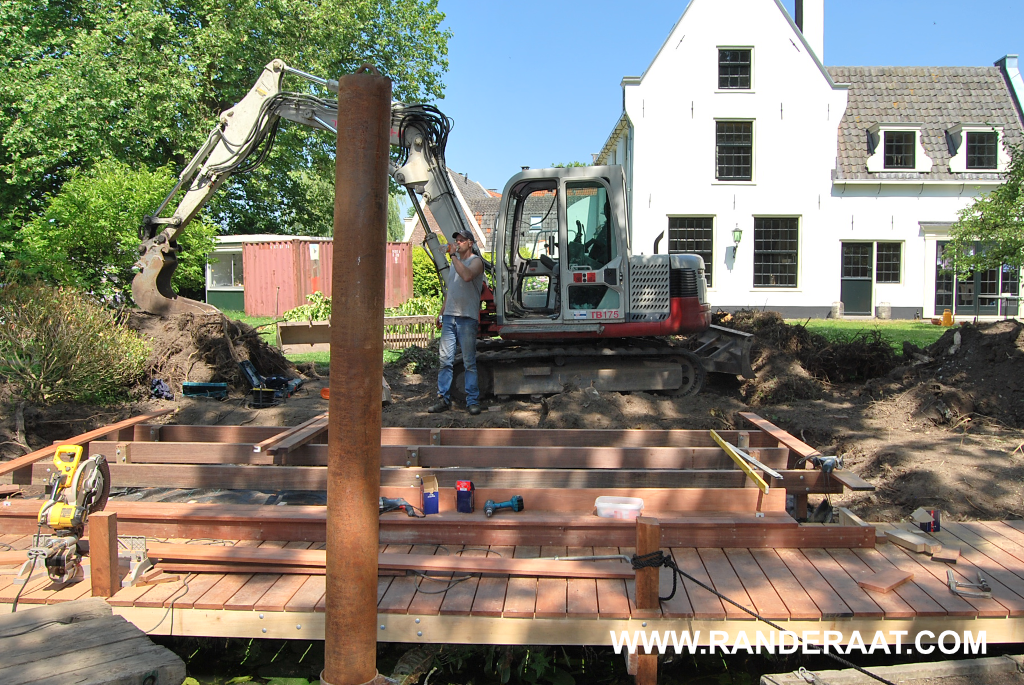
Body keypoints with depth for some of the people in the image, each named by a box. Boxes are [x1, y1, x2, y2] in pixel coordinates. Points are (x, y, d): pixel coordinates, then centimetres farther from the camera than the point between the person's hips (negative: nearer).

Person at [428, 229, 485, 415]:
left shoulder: (476, 261, -1)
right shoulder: (455, 261, 21)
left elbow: (467, 276, -25)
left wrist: (454, 255, -17)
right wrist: (442, 312, 21)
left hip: (467, 317, -6)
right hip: (449, 316, 6)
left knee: (469, 362, -3)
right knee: (445, 359, 2)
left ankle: (472, 401, 3)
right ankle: (443, 399, 6)